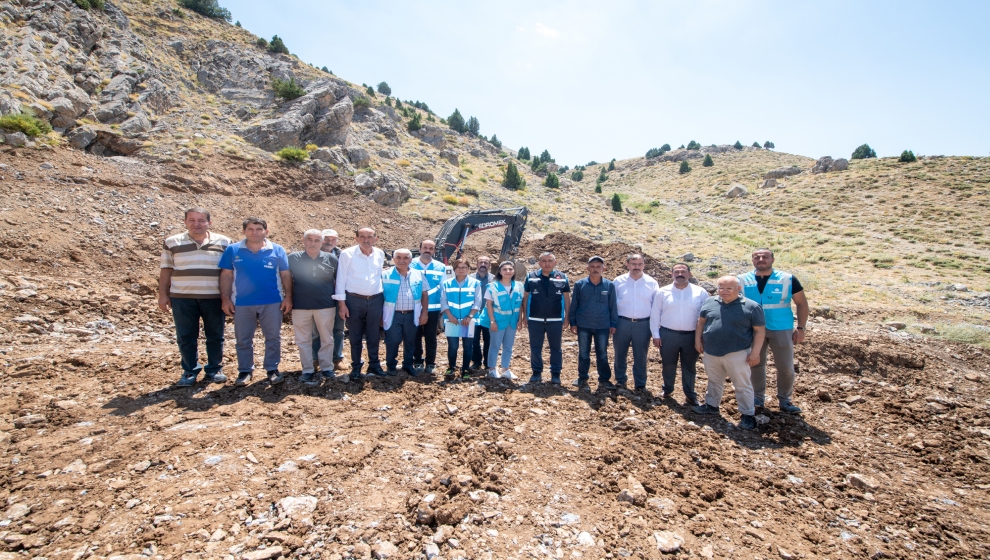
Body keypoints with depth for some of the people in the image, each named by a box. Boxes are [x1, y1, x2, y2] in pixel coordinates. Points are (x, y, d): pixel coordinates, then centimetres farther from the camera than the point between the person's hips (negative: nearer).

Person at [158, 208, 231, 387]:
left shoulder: (224, 243, 3)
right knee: (186, 337, 5)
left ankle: (214, 370, 20)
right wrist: (163, 294, 2)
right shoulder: (172, 243, 5)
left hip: (214, 298, 0)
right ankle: (189, 372, 18)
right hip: (182, 298, 1)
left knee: (215, 336, 7)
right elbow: (166, 270, 8)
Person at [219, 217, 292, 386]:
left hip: (272, 302, 0)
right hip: (242, 303, 1)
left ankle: (272, 369, 20)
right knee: (243, 339, 11)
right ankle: (245, 371, 24)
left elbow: (286, 275, 2)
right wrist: (225, 299, -2)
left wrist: (288, 297, -3)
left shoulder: (277, 250, 0)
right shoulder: (233, 250, 1)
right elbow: (226, 276, 3)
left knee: (273, 338, 7)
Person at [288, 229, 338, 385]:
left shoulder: (331, 259, 1)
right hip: (300, 306, 0)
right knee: (303, 340, 8)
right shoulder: (293, 258, 0)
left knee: (327, 338, 8)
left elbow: (338, 280, 10)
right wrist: (289, 299, 3)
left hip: (326, 306, 0)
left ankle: (326, 367, 23)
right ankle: (308, 370, 20)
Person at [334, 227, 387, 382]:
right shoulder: (347, 254, -7)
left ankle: (374, 365, 27)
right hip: (354, 300, -3)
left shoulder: (380, 254, 4)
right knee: (355, 336, 8)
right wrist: (341, 302, -8)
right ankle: (356, 369, 21)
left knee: (374, 335, 12)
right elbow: (341, 278, -5)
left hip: (376, 300, 3)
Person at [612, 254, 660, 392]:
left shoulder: (652, 283, 1)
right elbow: (611, 303, 5)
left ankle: (640, 384, 25)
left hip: (643, 324, 0)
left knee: (641, 356, 10)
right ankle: (620, 380, 30)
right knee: (620, 354, 13)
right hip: (622, 322, 0)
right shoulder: (618, 281, 0)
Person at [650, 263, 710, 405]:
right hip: (668, 334, 0)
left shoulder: (700, 292, -1)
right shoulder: (663, 292, -2)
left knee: (689, 367, 13)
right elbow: (655, 314, 1)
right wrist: (655, 334, -2)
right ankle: (667, 390, 34)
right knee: (668, 365, 14)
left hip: (691, 336, 0)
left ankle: (690, 395, 29)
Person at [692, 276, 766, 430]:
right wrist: (698, 340, 8)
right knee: (714, 381, 20)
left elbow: (759, 330, -6)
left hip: (737, 354, -4)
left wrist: (755, 352, -11)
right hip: (711, 352, 5)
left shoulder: (751, 306, -8)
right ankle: (711, 405, 35)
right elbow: (701, 321, 13)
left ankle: (748, 414, 17)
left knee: (742, 385, 5)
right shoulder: (710, 302, 4)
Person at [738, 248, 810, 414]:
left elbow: (802, 303, 1)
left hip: (781, 330, -1)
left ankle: (784, 400, 27)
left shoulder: (788, 279, -7)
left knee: (786, 367, 6)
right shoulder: (743, 280, -3)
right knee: (756, 364, 13)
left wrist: (800, 328, -4)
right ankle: (758, 397, 29)